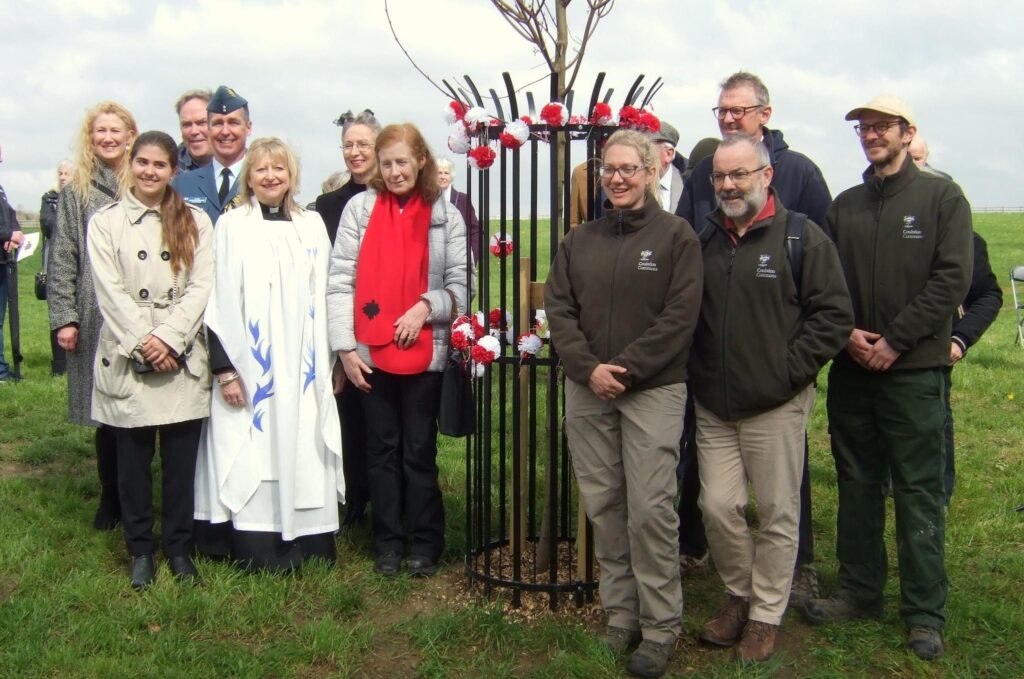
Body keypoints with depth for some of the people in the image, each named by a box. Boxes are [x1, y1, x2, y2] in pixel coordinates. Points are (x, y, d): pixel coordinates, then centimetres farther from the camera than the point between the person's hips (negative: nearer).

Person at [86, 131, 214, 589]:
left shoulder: (195, 222, 7)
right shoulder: (105, 222, 5)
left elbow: (201, 287, -1)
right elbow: (110, 292, -3)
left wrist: (168, 339, -12)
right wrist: (143, 343, -12)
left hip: (183, 358, 1)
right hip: (126, 359, 0)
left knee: (181, 460, 4)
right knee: (132, 461, 6)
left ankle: (179, 547, 18)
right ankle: (140, 549, 19)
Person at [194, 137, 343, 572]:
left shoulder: (312, 226, 10)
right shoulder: (231, 225, 1)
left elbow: (323, 297, 12)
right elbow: (218, 299, -3)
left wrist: (329, 361, 8)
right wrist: (223, 366, -9)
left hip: (302, 367, 3)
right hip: (248, 367, -3)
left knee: (301, 453, 6)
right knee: (251, 458, -1)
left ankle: (306, 544, 15)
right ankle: (257, 549, 8)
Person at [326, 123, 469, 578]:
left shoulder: (446, 215, 5)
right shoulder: (360, 207, 3)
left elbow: (460, 286, 3)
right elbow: (340, 281, -2)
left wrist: (426, 306, -15)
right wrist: (344, 347, -8)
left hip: (425, 352, -1)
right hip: (371, 353, 1)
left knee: (419, 451, 6)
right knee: (382, 449, 10)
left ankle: (425, 543, 18)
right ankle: (388, 542, 20)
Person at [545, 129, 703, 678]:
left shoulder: (676, 236, -1)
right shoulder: (579, 240, 11)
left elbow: (679, 317, -8)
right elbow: (558, 308, 6)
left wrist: (626, 369, -13)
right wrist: (588, 368, -8)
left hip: (653, 390, -4)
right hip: (587, 390, 4)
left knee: (650, 509, -6)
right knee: (602, 505, 7)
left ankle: (661, 627, 7)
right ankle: (619, 615, 19)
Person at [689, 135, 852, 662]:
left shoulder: (803, 238, -5)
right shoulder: (703, 240, 9)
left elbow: (834, 316, -6)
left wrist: (788, 374, -11)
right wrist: (695, 375, 6)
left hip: (776, 407, -4)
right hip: (713, 407, 4)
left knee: (777, 514, 6)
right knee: (718, 508, 6)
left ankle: (766, 614, 22)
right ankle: (739, 594, 29)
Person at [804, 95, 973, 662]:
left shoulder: (942, 197, 0)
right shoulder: (845, 206, 12)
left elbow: (951, 279, -9)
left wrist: (895, 341, -13)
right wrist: (846, 332, -6)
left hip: (913, 371, -4)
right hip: (851, 369, 5)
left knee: (918, 492, 1)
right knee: (856, 486, 12)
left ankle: (924, 612, 11)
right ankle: (860, 590, 25)